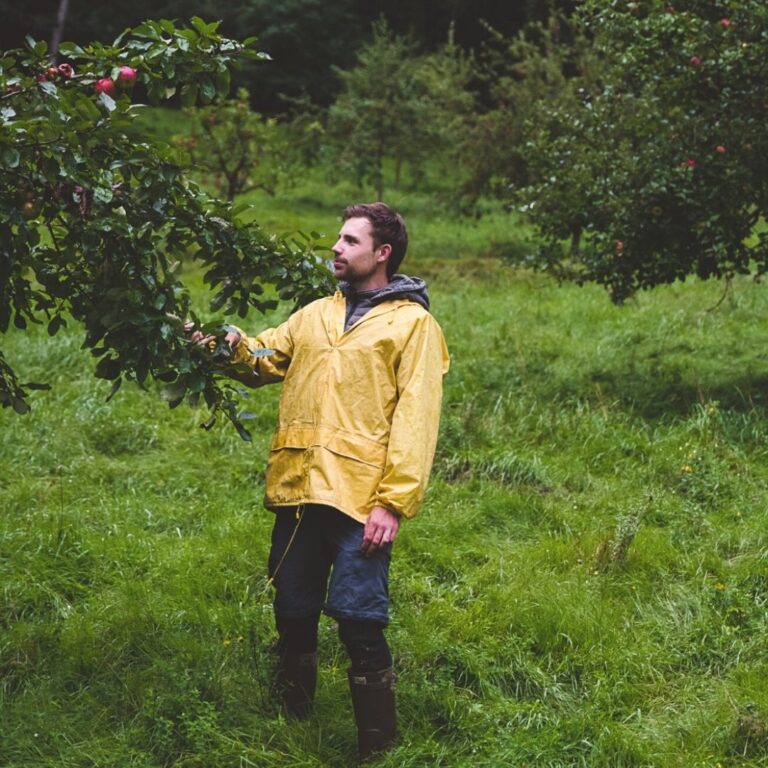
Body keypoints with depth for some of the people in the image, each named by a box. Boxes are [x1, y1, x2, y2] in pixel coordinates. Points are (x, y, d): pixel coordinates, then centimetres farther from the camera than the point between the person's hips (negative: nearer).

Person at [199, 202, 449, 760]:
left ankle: (378, 746, 4)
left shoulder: (412, 324, 1)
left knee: (358, 621, -8)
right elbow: (266, 358, 11)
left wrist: (393, 504, -15)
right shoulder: (317, 314, 20)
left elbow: (415, 421, -7)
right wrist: (234, 344, -12)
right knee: (294, 614, 12)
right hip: (298, 491, 6)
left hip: (360, 499, -6)